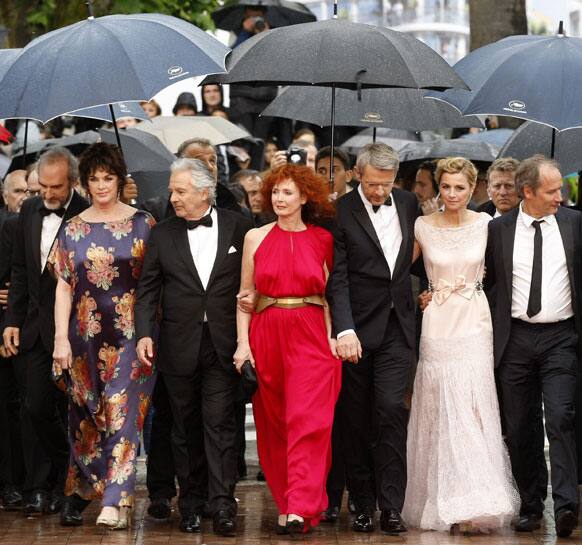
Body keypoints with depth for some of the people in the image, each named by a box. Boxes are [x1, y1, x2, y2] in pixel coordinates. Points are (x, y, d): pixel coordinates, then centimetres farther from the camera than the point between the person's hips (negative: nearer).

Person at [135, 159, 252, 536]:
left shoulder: (238, 227, 1)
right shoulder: (163, 235, 5)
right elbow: (148, 289, 5)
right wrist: (144, 333, -7)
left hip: (223, 345, -2)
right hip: (179, 346, 2)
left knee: (220, 424, -8)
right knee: (186, 429, 8)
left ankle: (223, 505, -9)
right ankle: (192, 503, 15)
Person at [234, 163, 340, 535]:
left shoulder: (322, 240, 5)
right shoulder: (256, 238, 6)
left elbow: (328, 294, 6)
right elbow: (244, 294, 7)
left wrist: (331, 336, -6)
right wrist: (243, 342, -1)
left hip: (311, 337, -2)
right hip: (267, 335, 2)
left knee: (307, 421, -11)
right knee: (273, 424, 6)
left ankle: (301, 508, -15)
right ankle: (285, 503, 16)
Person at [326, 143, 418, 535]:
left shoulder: (408, 203, 8)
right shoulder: (341, 213, -6)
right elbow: (337, 278, -10)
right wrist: (344, 331, -19)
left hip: (397, 326, 2)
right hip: (358, 329, -2)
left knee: (392, 410, -9)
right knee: (356, 420, 4)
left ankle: (391, 506, -8)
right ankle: (363, 505, 12)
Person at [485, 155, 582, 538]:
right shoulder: (499, 230, 2)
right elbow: (489, 281, 9)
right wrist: (494, 332, 4)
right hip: (516, 339, 2)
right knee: (520, 427, 6)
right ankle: (530, 506, 16)